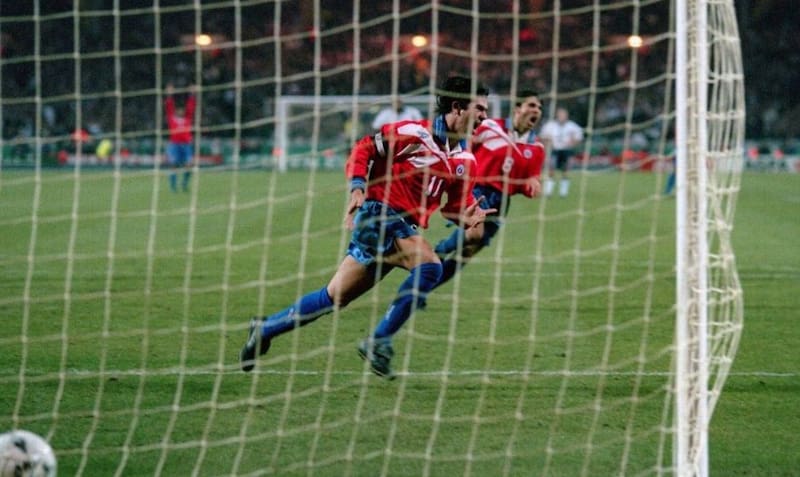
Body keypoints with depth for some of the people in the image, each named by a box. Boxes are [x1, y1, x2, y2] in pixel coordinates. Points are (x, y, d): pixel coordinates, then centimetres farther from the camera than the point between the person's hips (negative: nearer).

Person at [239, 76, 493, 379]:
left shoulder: (465, 160, 12)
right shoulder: (413, 133, -8)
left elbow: (457, 204, 15)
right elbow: (365, 148, -3)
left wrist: (468, 217, -7)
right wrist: (357, 186, -16)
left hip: (404, 228, 7)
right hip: (379, 212, -7)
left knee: (332, 298, 10)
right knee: (429, 266, -27)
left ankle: (265, 329, 23)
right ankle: (379, 342, -22)